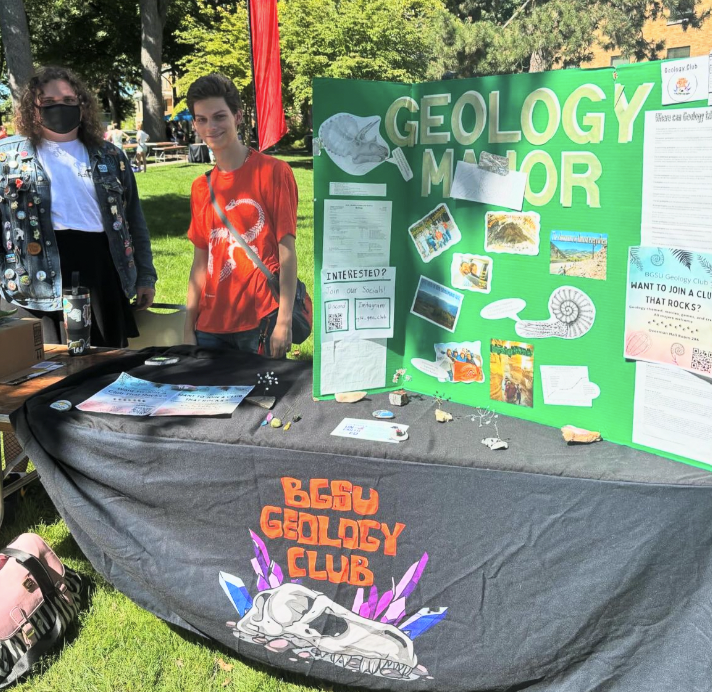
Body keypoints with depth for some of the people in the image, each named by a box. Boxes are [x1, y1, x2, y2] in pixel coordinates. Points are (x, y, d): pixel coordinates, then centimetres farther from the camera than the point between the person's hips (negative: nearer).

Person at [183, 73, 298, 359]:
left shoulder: (273, 172, -5)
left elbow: (287, 250, -9)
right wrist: (188, 330, 9)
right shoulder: (200, 188, 11)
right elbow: (201, 261, 13)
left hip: (261, 322, -5)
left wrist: (284, 321, -16)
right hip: (211, 326, 5)